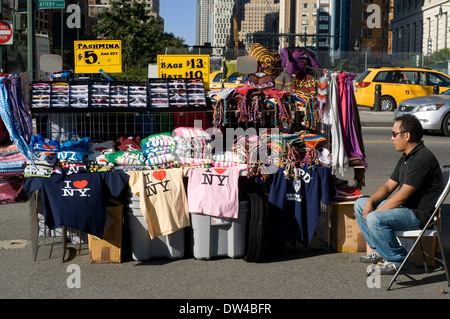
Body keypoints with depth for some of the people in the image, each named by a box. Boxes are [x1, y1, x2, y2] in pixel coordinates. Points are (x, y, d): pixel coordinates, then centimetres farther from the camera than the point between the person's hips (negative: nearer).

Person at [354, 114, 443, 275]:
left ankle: (398, 260, -11)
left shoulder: (422, 159, -23)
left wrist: (375, 212, -18)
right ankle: (379, 250, 15)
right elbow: (389, 186, 13)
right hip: (405, 206, 11)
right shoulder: (406, 157, 11)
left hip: (418, 213, -11)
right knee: (360, 204, 10)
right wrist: (370, 202, -5)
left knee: (375, 219, -30)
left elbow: (402, 196, -25)